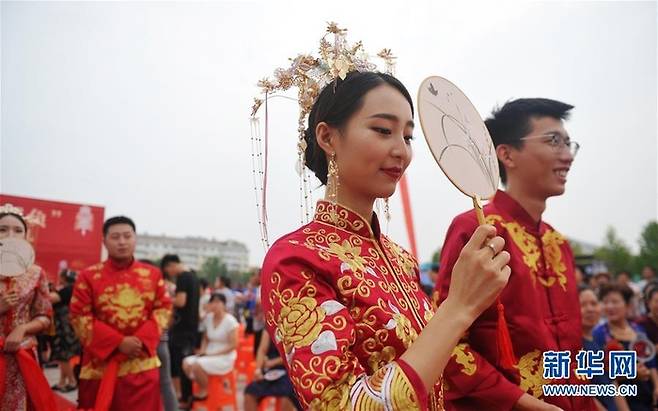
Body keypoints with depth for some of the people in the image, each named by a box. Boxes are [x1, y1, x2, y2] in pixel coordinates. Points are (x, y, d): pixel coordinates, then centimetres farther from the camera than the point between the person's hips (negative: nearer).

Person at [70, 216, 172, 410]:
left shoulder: (153, 274, 3)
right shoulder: (88, 276, -3)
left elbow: (164, 309, 3)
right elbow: (79, 316, -6)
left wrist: (142, 339, -12)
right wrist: (118, 342, -14)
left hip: (142, 363, 1)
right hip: (100, 362, -1)